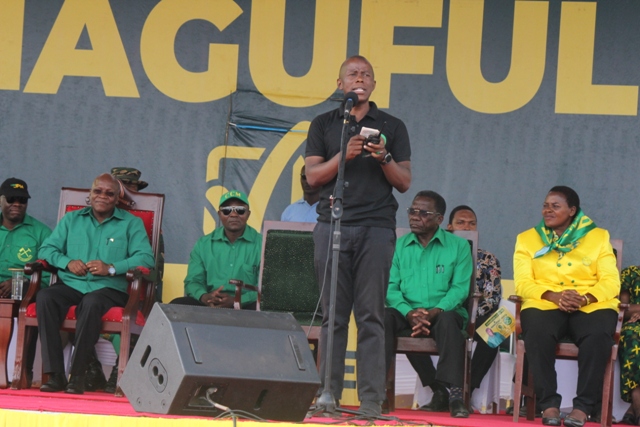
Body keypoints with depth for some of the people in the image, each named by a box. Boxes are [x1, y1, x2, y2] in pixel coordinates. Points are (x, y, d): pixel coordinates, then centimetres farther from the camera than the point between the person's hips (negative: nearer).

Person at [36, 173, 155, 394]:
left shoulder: (131, 224, 12)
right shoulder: (71, 220, 21)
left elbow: (146, 258, -2)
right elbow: (47, 248, 13)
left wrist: (111, 268, -15)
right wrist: (67, 262, -7)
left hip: (109, 288, -3)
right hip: (71, 285, 3)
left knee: (92, 303, -38)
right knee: (44, 297, -30)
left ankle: (77, 375, -32)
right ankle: (55, 374, -32)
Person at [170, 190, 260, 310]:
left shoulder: (261, 244, 3)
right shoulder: (203, 244, 14)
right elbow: (193, 281, 9)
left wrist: (236, 301, -22)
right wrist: (204, 297, -16)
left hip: (245, 306, -2)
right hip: (209, 305, 2)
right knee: (176, 305, -26)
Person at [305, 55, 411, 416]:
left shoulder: (392, 127, 12)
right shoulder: (324, 125, 13)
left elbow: (404, 182, 9)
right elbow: (313, 176, 5)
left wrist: (384, 158, -9)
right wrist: (345, 155, -9)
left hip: (377, 227, -1)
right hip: (333, 225, 1)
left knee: (371, 316, -5)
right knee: (333, 315, -1)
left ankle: (372, 400, -7)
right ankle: (328, 396, 2)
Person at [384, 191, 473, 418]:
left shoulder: (458, 246, 6)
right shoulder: (399, 246, 13)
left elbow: (460, 288, -4)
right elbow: (391, 287, 3)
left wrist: (434, 312, -21)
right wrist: (409, 313, -17)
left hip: (444, 313, -2)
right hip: (407, 313, 2)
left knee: (447, 319, -37)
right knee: (385, 316, -30)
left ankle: (453, 393, -39)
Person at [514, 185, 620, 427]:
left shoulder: (599, 237, 13)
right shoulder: (527, 239, 14)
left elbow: (611, 282, 3)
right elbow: (522, 283, 3)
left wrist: (584, 298, -17)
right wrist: (553, 296, -16)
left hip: (591, 305, 0)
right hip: (545, 304, 0)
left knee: (598, 336, -36)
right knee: (537, 333, -36)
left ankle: (582, 407, -32)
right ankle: (549, 404, -30)